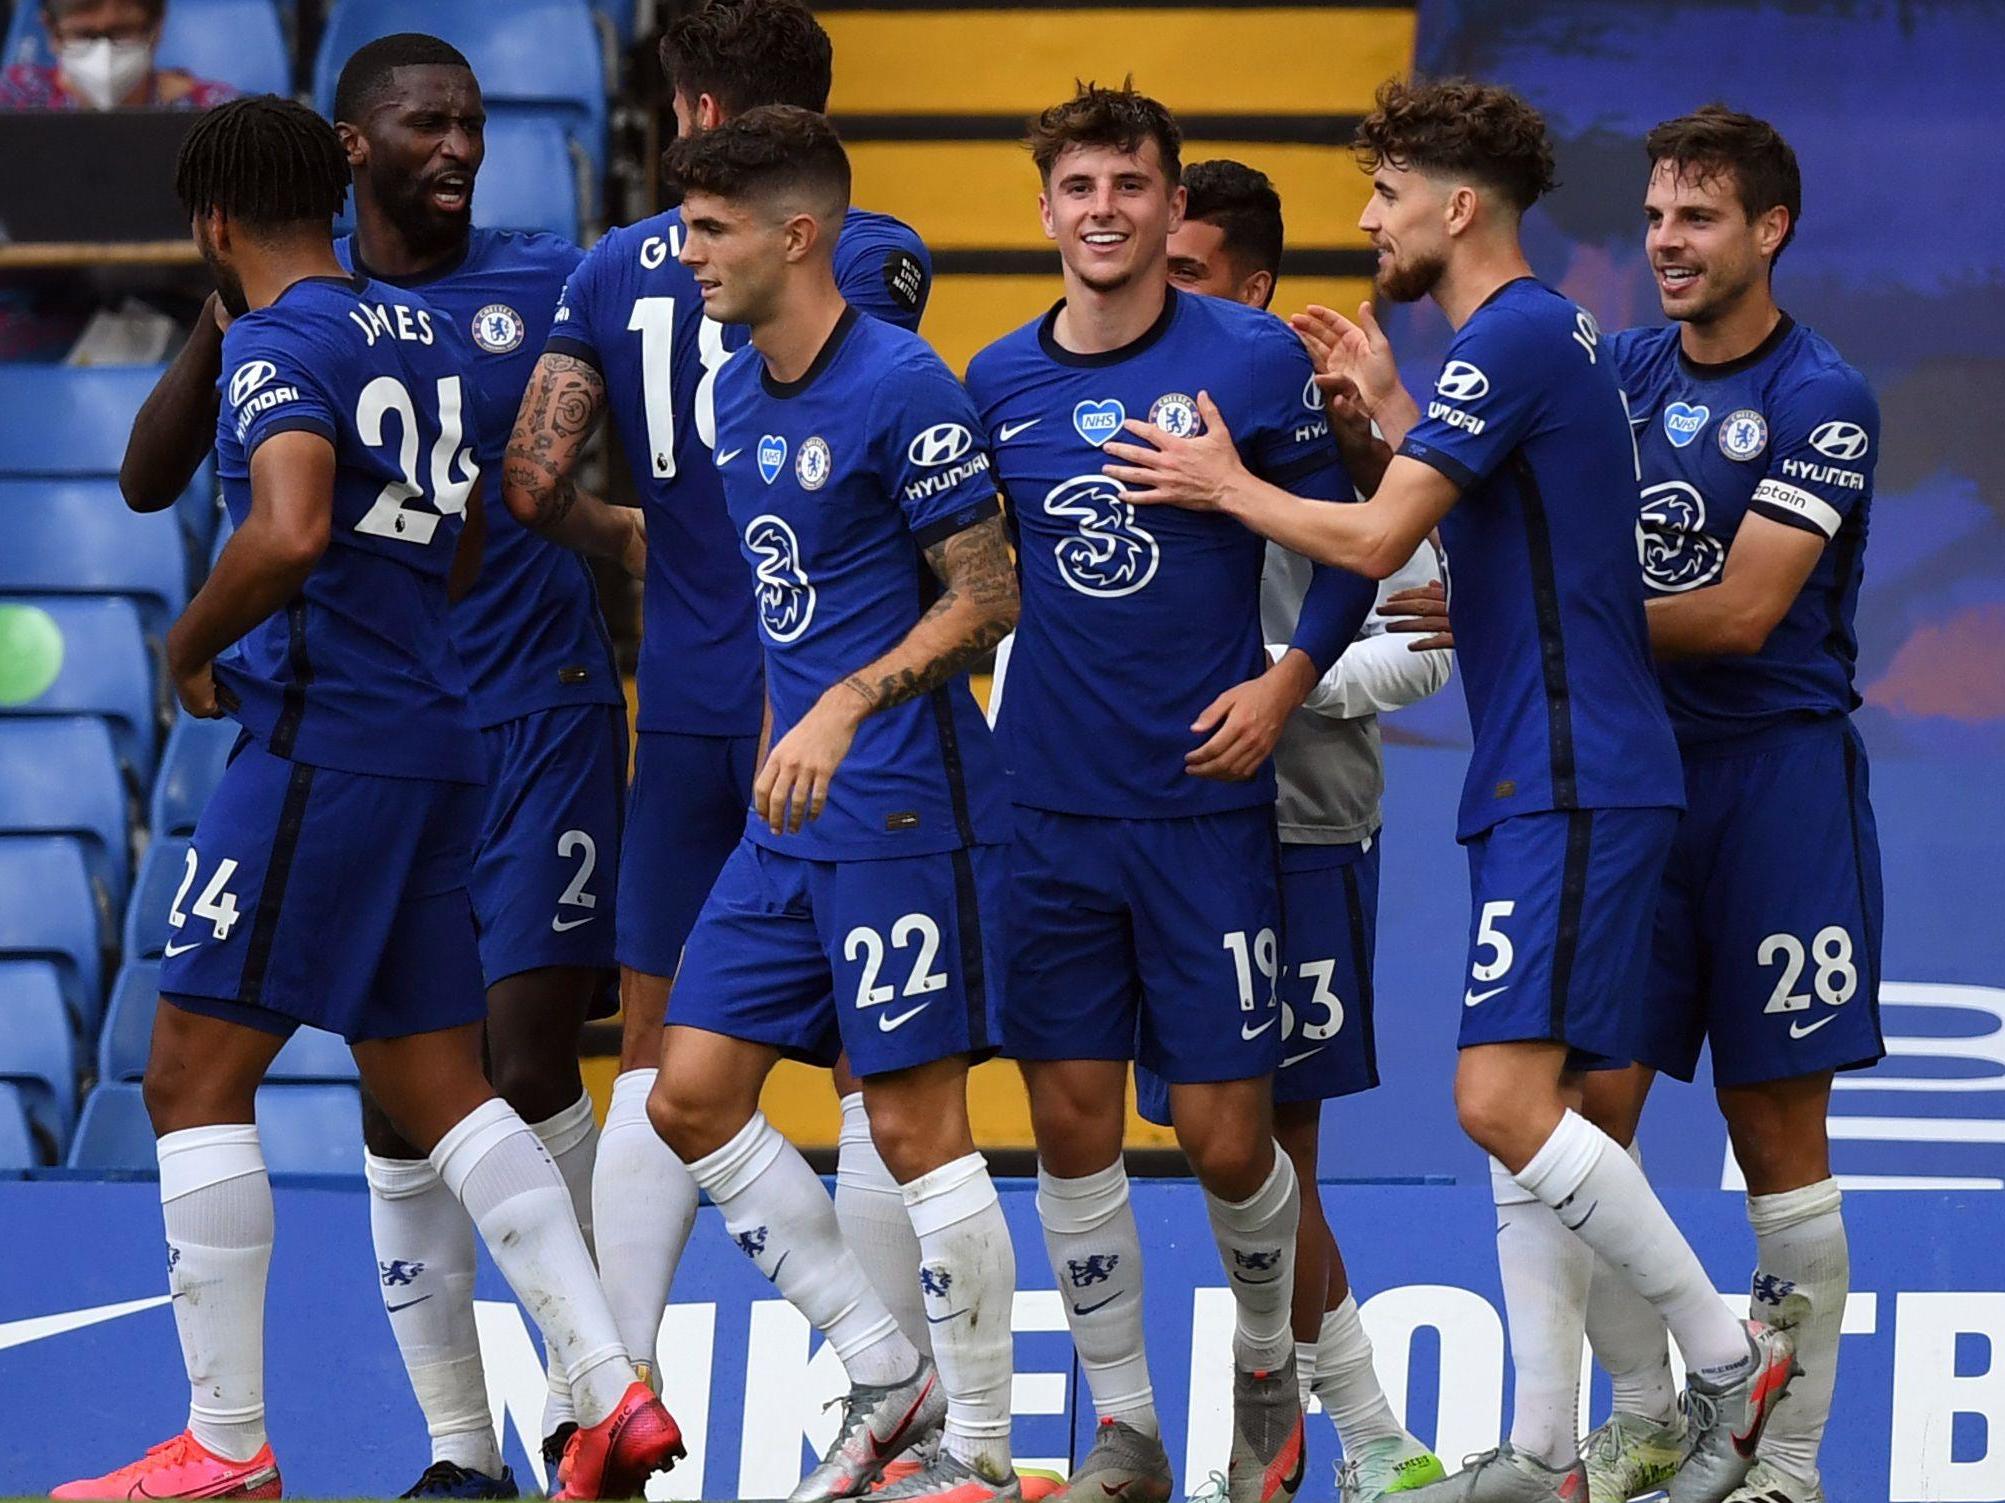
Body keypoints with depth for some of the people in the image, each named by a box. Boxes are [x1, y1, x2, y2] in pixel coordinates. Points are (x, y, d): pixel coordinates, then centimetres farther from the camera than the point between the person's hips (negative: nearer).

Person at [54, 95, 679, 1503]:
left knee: (194, 1074, -2)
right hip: (437, 740, 9)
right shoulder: (429, 332, 15)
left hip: (321, 744, -9)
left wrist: (190, 650, -11)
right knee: (439, 1083, 11)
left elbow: (289, 532, -27)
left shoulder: (280, 343, -11)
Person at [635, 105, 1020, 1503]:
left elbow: (986, 597, -13)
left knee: (918, 1123, -5)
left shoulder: (902, 386, -14)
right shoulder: (736, 397, 12)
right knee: (693, 1097, 5)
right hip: (787, 814, 9)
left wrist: (843, 710, -23)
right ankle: (888, 1377, 15)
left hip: (903, 808, -9)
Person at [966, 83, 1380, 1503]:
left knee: (1226, 1135, -2)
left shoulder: (1255, 357, -5)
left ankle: (1268, 1366, 26)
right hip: (1047, 806, 3)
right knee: (1072, 1121, 2)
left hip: (1205, 801, -3)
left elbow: (1353, 538, 2)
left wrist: (1289, 677, -10)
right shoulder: (1001, 378, 5)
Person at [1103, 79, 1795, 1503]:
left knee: (1504, 1099, -16)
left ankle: (1731, 1357, -8)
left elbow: (1377, 538, -18)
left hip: (1574, 784, -11)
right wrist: (1392, 404, 24)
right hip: (1541, 783, 11)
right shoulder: (1542, 335, 18)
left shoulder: (1514, 336, -14)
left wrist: (1226, 485, -2)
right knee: (1523, 1116, 8)